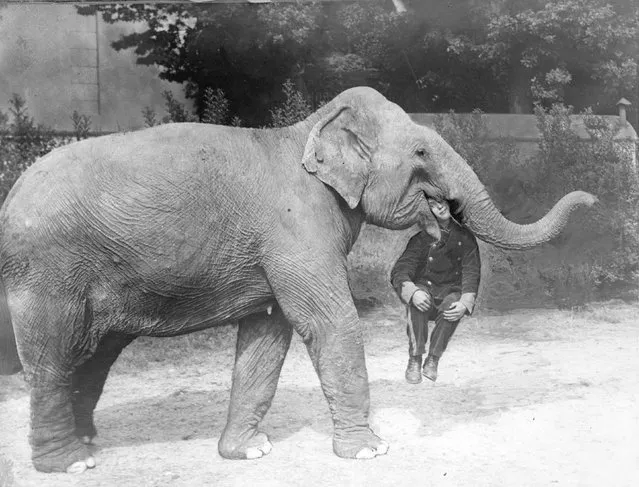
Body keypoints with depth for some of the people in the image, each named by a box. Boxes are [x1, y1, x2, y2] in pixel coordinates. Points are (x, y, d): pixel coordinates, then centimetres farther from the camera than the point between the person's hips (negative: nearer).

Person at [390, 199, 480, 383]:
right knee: (416, 302, -35)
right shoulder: (422, 237, -6)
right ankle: (414, 359, -26)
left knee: (453, 304, -34)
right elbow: (399, 271, -14)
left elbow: (471, 273, -7)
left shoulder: (465, 236, -1)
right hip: (424, 287, -1)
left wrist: (465, 302, -26)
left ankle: (433, 360, -20)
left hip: (450, 291, 1)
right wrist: (412, 292, -36)